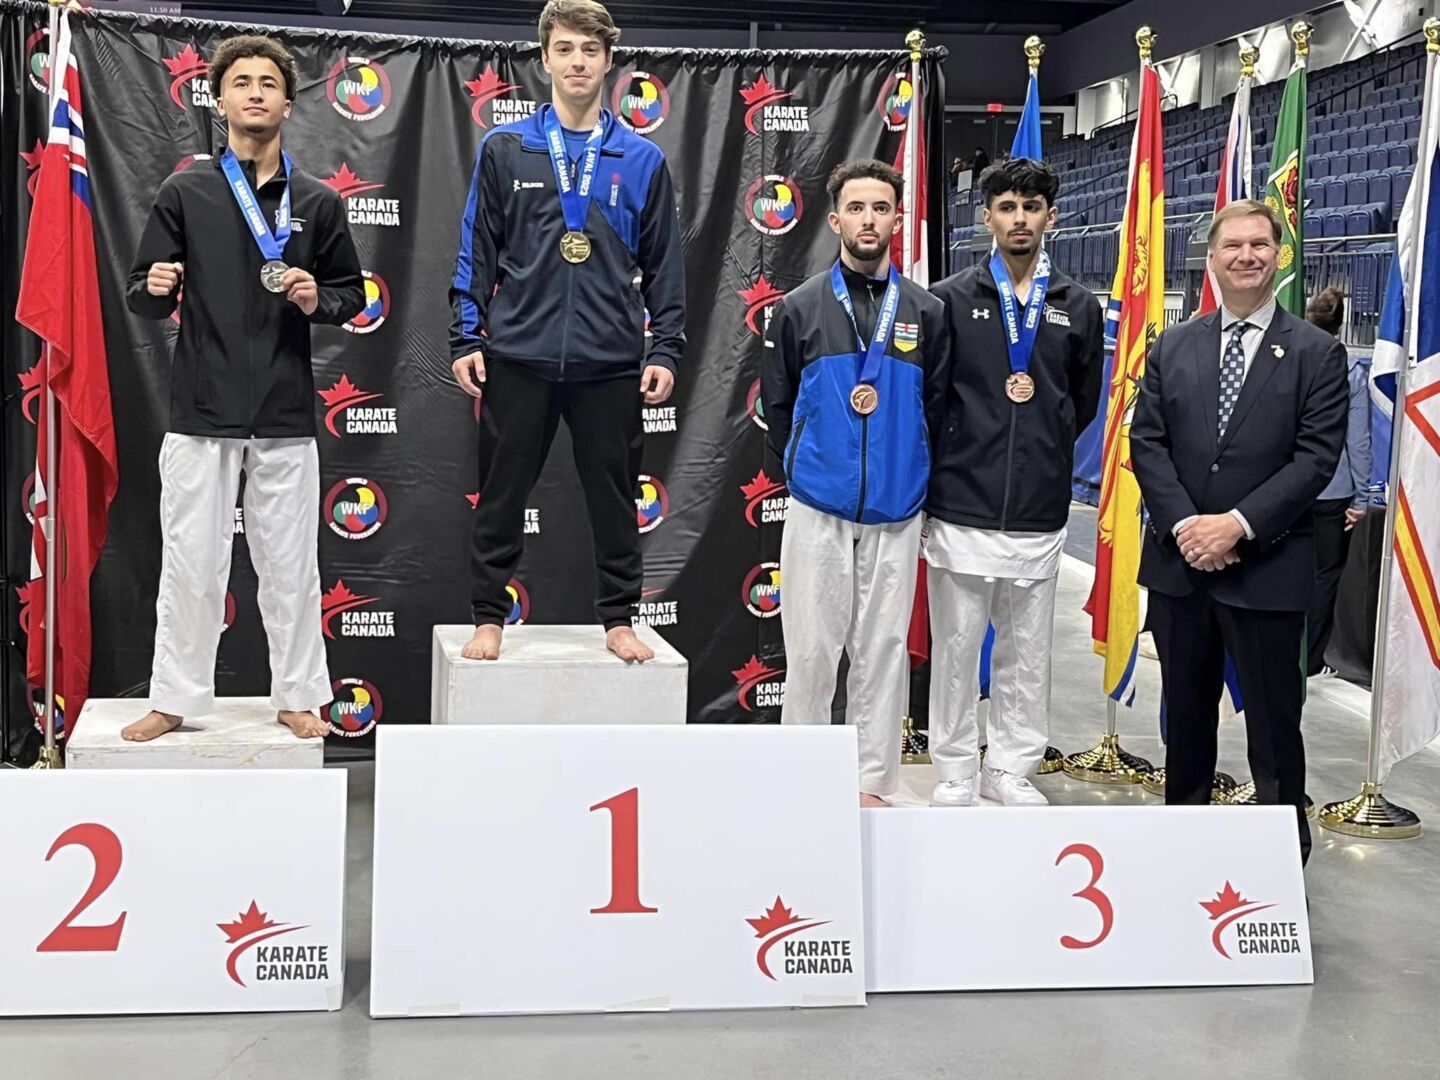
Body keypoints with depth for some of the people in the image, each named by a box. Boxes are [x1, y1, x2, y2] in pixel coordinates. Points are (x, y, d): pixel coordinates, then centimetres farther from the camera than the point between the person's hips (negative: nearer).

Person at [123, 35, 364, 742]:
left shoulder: (318, 202, 8)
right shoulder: (185, 193, 5)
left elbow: (351, 295, 13)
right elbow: (141, 299, 6)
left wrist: (317, 301, -8)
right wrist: (154, 289, -16)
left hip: (286, 414, 1)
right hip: (201, 410, -1)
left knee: (289, 565, 6)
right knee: (191, 565, 3)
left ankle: (299, 697, 18)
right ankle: (175, 699, 17)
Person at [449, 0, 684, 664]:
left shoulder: (642, 160, 7)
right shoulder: (504, 149, 5)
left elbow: (664, 266, 9)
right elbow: (477, 252, 5)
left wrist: (666, 350, 2)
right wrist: (466, 339, -1)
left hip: (610, 362, 1)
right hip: (518, 358, 0)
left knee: (614, 497, 8)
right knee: (501, 496, 6)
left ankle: (619, 619, 21)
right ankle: (488, 617, 19)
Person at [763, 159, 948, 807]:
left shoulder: (926, 313, 4)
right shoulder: (800, 308, 2)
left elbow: (936, 408, 10)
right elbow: (776, 406, 8)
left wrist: (908, 473, 8)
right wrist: (805, 471, 9)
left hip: (896, 514, 1)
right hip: (817, 510, -1)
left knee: (883, 650, 7)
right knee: (812, 651, 3)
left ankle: (872, 782, 17)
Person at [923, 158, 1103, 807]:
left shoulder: (1077, 308, 7)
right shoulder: (951, 300, 0)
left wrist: (1044, 450, 10)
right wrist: (958, 457, 3)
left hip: (1040, 515, 2)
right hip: (961, 510, -2)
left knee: (1027, 654, 10)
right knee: (956, 650, 5)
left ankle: (1010, 769, 24)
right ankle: (955, 775, 18)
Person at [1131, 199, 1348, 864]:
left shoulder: (1316, 353, -1)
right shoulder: (1172, 347, 8)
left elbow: (1317, 456, -8)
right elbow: (1147, 442, 3)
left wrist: (1239, 524, -17)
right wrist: (1184, 523, -11)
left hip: (1267, 567, -3)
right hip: (1179, 561, 3)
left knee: (1273, 722, 4)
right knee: (1186, 713, 15)